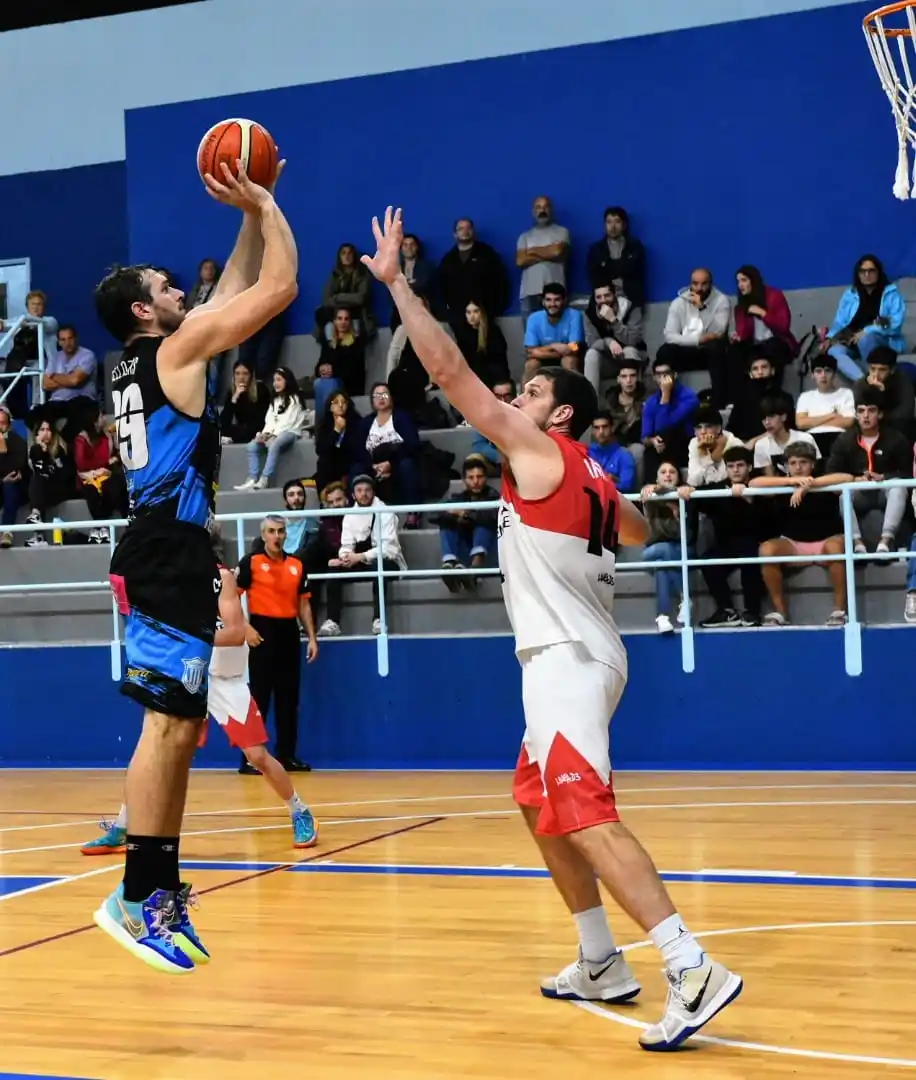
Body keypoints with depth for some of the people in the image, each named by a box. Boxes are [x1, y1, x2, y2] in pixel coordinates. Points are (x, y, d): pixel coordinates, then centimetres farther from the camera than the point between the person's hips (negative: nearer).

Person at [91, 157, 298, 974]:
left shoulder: (144, 360, 19)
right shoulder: (177, 349, -7)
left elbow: (237, 291, 29)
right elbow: (280, 288, -9)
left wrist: (250, 218, 24)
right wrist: (265, 205, 2)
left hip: (165, 548, 10)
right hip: (170, 551, -10)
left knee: (181, 727, 12)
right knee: (168, 724, -12)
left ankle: (163, 887, 16)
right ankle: (137, 896, -11)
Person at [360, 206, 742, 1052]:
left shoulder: (538, 452, -7)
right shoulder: (594, 476, 15)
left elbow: (449, 370, -10)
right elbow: (639, 533, 36)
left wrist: (395, 281, -6)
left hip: (565, 657, -10)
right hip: (578, 654, 10)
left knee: (584, 816, -15)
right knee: (541, 806, 19)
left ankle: (694, 971, -22)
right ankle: (602, 964, 23)